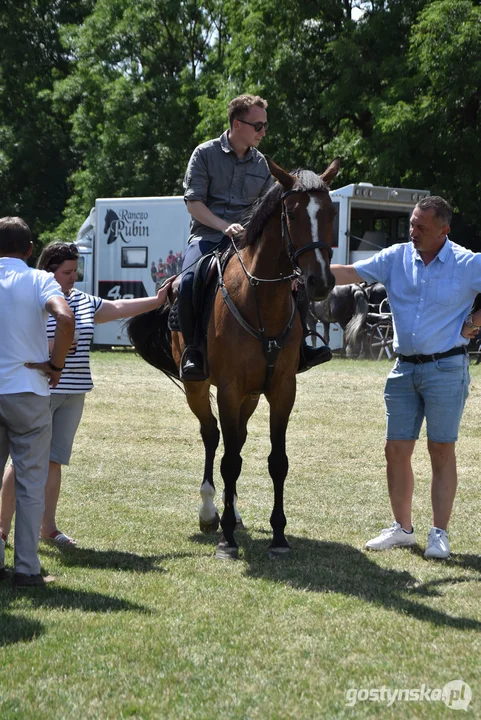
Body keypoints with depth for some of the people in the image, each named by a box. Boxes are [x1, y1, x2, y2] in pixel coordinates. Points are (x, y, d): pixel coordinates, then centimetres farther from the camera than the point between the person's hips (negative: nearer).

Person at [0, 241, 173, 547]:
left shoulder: (82, 301, 13)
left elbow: (118, 308, 20)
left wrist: (156, 301, 17)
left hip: (73, 394, 7)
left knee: (54, 460, 11)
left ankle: (48, 527, 17)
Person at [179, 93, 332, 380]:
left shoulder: (262, 164, 12)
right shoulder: (205, 154, 0)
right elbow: (193, 202, -6)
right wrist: (225, 226, -20)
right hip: (208, 235, -5)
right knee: (189, 281, -32)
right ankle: (193, 352, -20)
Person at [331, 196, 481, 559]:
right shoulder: (397, 258, 3)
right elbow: (351, 273, -2)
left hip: (446, 369, -4)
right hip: (405, 368, 4)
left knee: (442, 451, 0)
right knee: (396, 450, 5)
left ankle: (439, 533, 5)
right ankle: (402, 528, 17)